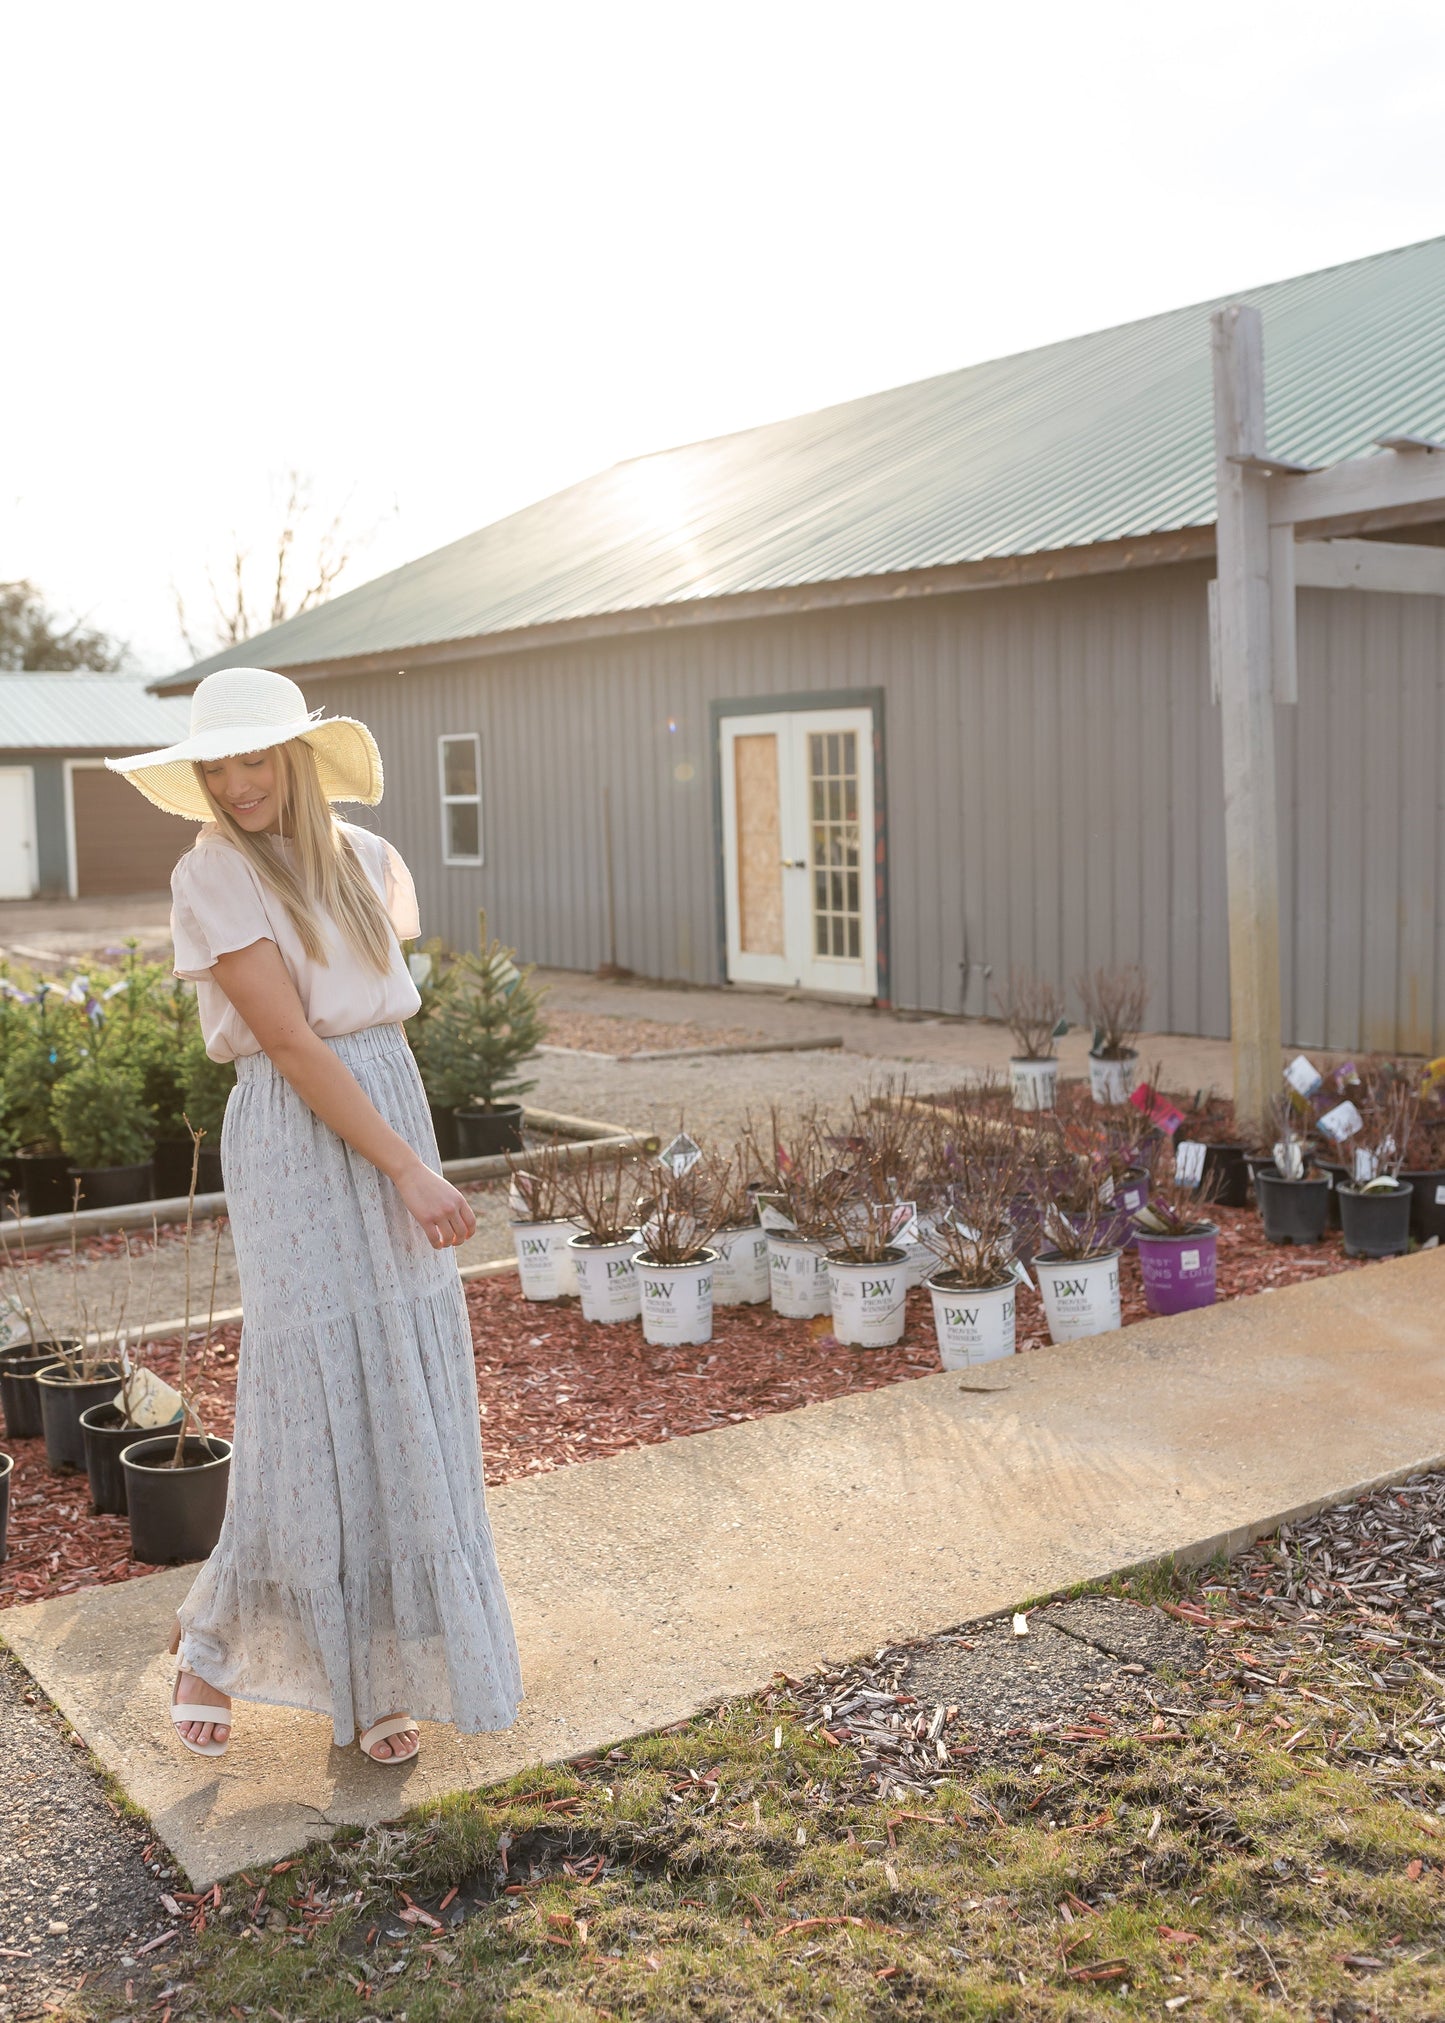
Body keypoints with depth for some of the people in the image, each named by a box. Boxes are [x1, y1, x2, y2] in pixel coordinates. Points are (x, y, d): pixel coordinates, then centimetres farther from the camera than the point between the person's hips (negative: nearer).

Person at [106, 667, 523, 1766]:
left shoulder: (361, 854, 9)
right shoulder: (212, 876, -9)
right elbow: (291, 1041, -17)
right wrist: (410, 1170, -19)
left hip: (394, 1113, 6)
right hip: (298, 1140, -6)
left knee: (409, 1403, 7)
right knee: (319, 1399, -3)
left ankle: (384, 1676, 21)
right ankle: (212, 1641, 23)